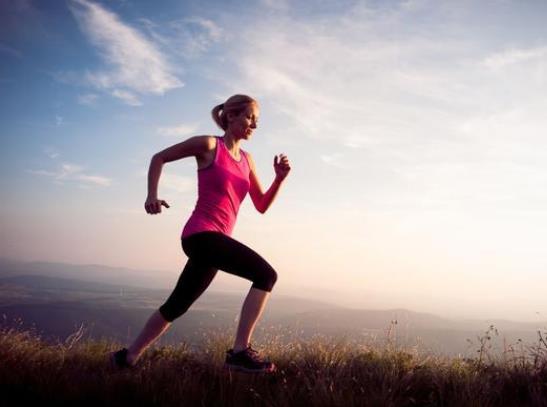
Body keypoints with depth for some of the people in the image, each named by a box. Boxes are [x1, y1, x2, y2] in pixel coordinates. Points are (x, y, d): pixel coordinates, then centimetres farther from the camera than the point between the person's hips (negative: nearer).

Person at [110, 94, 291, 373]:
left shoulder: (246, 159, 17)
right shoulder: (208, 145, -2)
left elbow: (262, 205, 15)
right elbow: (159, 158, 7)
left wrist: (280, 178, 0)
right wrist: (152, 195, -6)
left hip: (214, 240, 8)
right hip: (200, 234, -8)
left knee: (177, 305, 15)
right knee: (266, 274, -22)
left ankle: (128, 356, 28)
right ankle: (240, 351, -23)